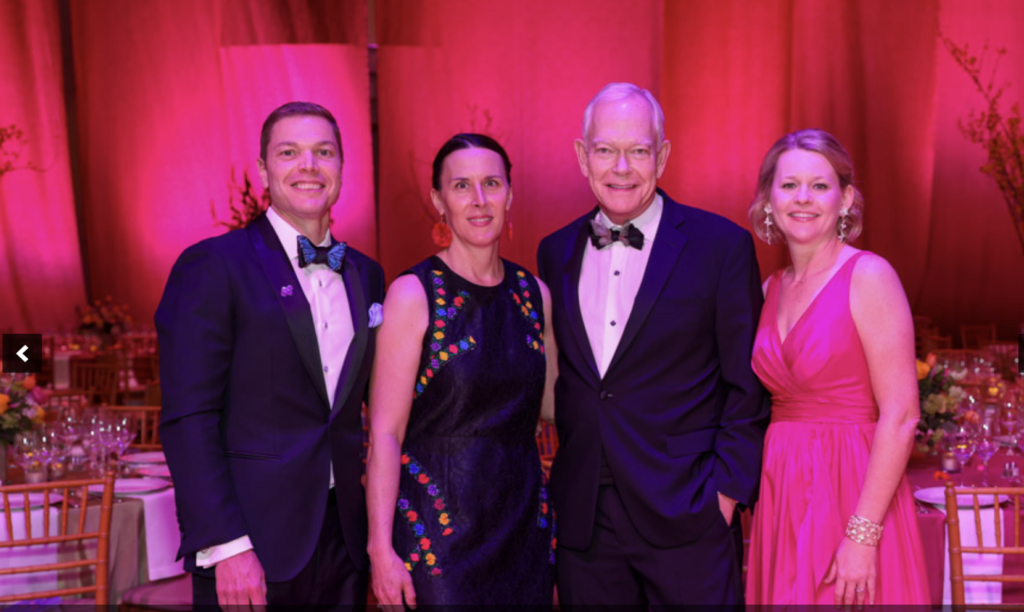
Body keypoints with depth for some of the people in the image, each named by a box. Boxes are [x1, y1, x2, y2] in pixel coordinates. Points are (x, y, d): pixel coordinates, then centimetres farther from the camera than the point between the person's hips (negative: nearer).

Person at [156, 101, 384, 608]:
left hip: (345, 540, 5)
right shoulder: (211, 267, -7)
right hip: (252, 549, -5)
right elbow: (187, 419, -12)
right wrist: (225, 545, -17)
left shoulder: (366, 275, 10)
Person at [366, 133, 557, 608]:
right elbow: (384, 434, -11)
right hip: (438, 525, -5)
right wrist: (380, 547, -15)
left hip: (524, 520, 5)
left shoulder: (533, 294, 5)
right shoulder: (413, 294, -9)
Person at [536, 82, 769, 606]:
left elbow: (748, 386, -3)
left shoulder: (722, 245, -4)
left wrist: (726, 491, -8)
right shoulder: (556, 252, 7)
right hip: (581, 519, 4)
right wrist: (568, 476, 8)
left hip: (686, 520, -3)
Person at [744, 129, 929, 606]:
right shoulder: (770, 290, 9)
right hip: (781, 500, 6)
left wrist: (862, 535, -19)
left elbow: (901, 416, -14)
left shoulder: (868, 276, -9)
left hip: (851, 493, -5)